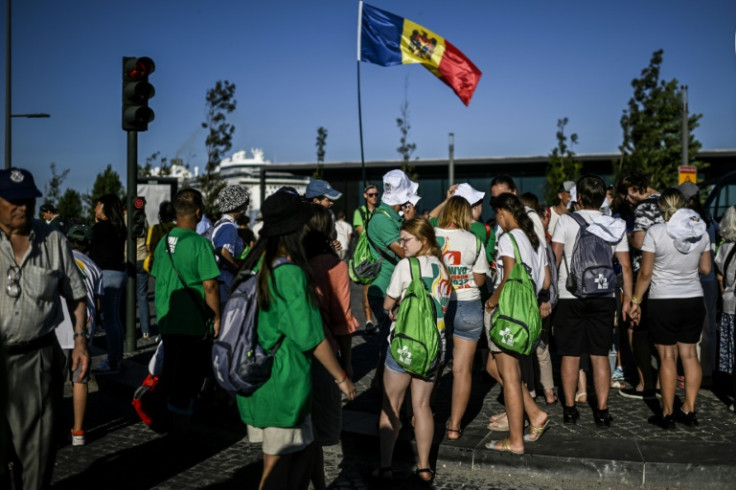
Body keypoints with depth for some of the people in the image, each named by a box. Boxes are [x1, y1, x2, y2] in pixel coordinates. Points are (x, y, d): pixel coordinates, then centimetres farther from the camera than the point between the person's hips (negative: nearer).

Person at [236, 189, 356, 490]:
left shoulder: (255, 265, 5)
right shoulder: (290, 274, -20)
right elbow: (310, 337, -19)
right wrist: (341, 378, -8)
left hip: (254, 377, 8)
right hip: (283, 381, -8)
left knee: (303, 448, 18)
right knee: (278, 463, 6)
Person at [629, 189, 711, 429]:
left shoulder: (656, 232, -12)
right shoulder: (701, 230, 2)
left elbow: (645, 273, -9)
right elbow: (706, 268, 10)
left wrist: (635, 300, 1)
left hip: (663, 301, -4)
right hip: (694, 300, 4)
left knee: (668, 357, 1)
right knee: (689, 354, 10)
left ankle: (667, 414, 8)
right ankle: (689, 410, 16)